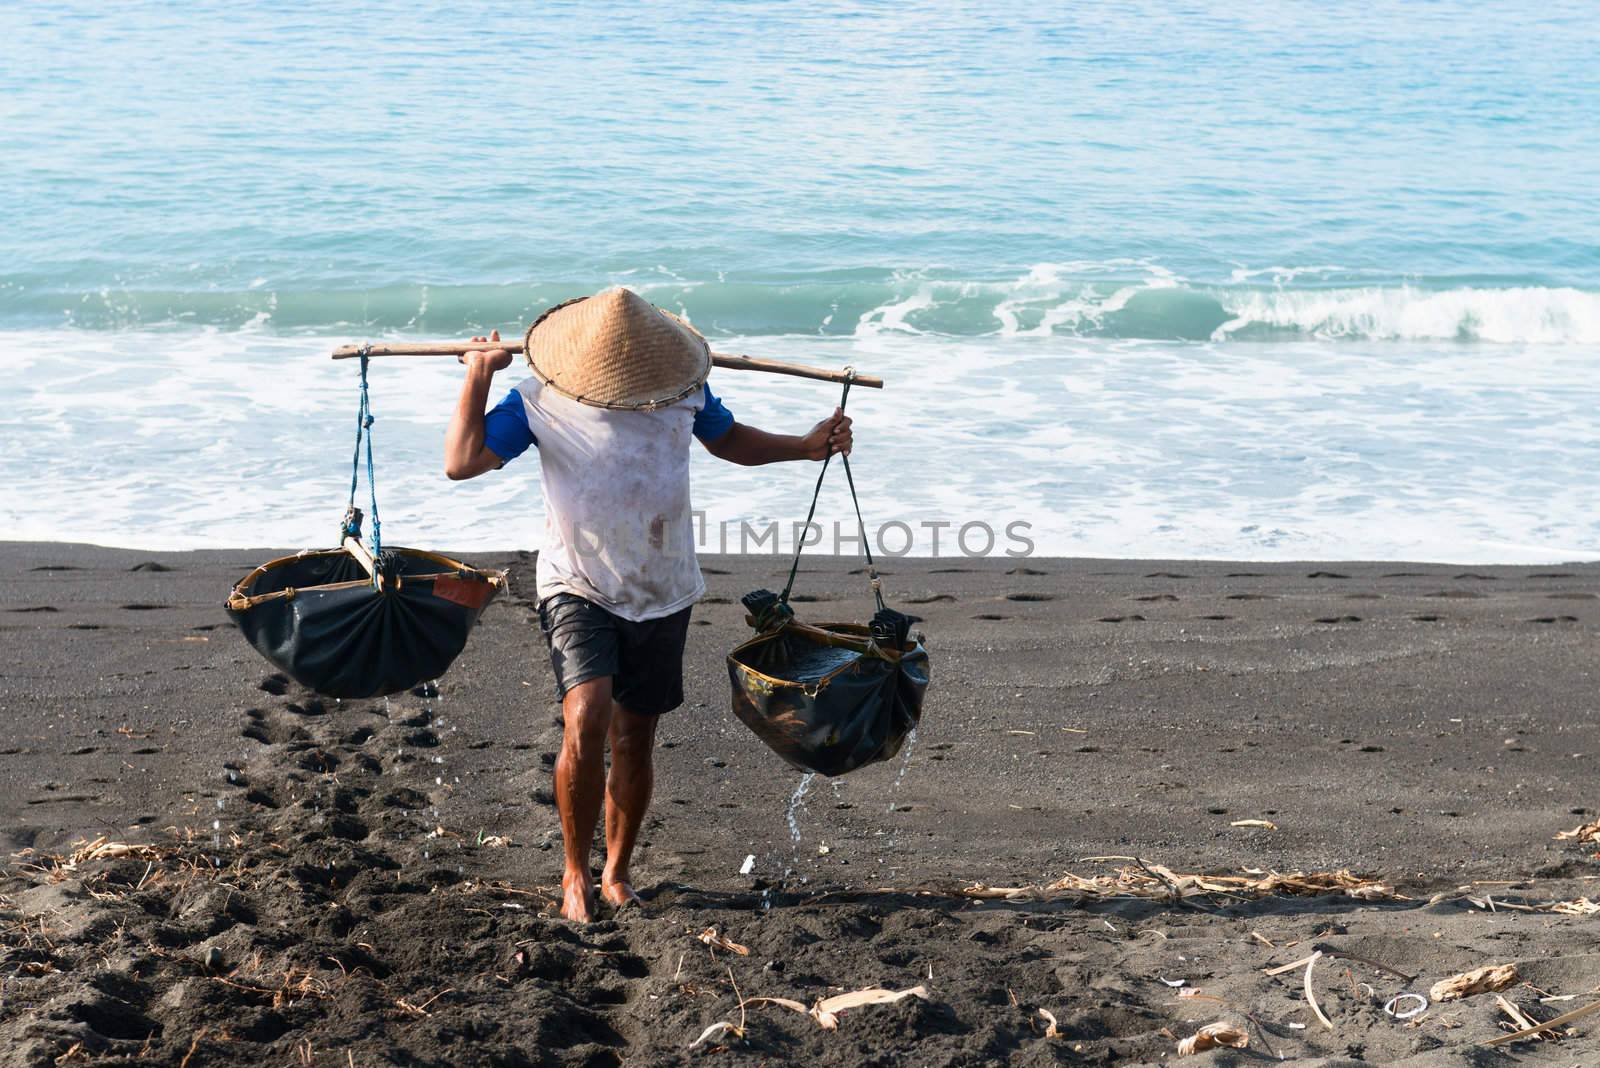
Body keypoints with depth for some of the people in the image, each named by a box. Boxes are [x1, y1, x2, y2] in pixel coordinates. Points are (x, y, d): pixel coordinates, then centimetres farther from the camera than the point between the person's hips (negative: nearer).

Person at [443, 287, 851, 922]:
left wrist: (806, 446, 5)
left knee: (634, 744, 9)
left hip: (661, 596, 3)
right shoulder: (541, 403, -10)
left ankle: (617, 873, 30)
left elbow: (729, 440, 16)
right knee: (586, 721, -23)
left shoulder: (683, 391, -2)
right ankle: (575, 872, -4)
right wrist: (477, 376, -11)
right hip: (579, 591, -3)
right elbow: (461, 462, -12)